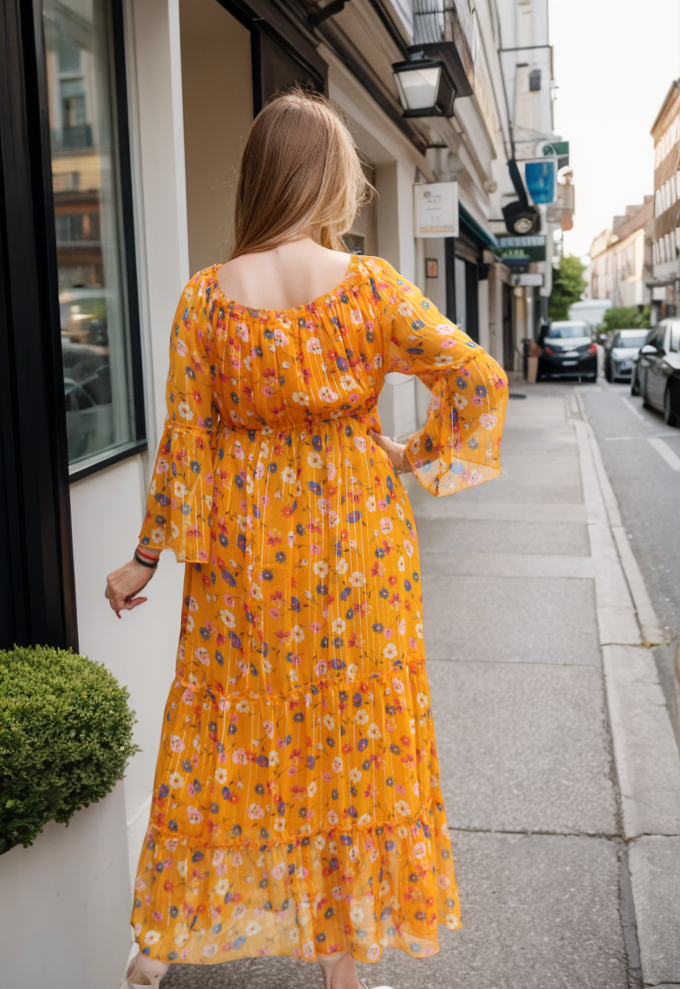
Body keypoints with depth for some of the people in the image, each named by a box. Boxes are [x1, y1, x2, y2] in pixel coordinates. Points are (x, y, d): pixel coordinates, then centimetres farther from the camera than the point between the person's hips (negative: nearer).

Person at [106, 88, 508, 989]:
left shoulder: (205, 296, -7)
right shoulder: (371, 285, -10)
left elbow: (183, 439, -5)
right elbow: (481, 380, -14)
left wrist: (147, 557, 4)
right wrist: (422, 459, 0)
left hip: (242, 546, 1)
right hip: (356, 538, -1)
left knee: (224, 734, 15)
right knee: (354, 729, 14)